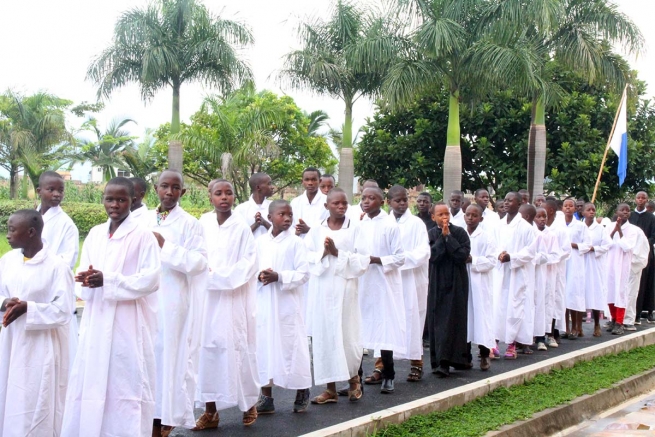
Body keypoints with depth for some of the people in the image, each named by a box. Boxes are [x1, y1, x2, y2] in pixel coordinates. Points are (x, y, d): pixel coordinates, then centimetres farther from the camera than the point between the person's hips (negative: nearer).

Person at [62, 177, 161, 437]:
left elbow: (151, 278, -12)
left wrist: (108, 281, -18)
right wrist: (85, 278, -10)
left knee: (126, 383, -1)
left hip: (128, 323, -5)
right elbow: (84, 271, 14)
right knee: (90, 382, 7)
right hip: (96, 321, 6)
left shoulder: (142, 236, -7)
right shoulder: (95, 234, 11)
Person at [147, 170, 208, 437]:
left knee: (170, 354, 0)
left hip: (174, 301, -4)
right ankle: (150, 412, 14)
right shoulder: (143, 221, 11)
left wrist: (165, 246, -17)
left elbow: (199, 262, -12)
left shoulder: (189, 224, -3)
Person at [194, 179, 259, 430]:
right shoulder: (203, 224, 4)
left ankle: (249, 404, 19)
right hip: (207, 298, 3)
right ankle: (210, 411, 10)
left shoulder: (242, 227, -5)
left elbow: (248, 264, -8)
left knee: (236, 348, 0)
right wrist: (203, 273, -10)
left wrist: (217, 275, -15)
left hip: (234, 299, -3)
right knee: (208, 348, 2)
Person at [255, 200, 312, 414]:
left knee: (291, 345, 1)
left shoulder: (296, 242, -4)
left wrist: (279, 277, -19)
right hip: (264, 303, 4)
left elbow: (303, 274, -8)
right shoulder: (261, 241, 6)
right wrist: (259, 275, -10)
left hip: (288, 303, -3)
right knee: (264, 346, 4)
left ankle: (302, 393, 21)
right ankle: (266, 397, 13)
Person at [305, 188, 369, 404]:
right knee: (324, 336, 4)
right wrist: (323, 253, -16)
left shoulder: (355, 230, 1)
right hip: (321, 291, 2)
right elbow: (306, 258, 0)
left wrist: (337, 252, -14)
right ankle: (330, 388, 14)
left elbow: (362, 261, -6)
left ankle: (354, 379, 25)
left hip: (345, 289, -2)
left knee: (348, 335, 0)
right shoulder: (316, 231, 7)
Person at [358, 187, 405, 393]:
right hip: (365, 283, 6)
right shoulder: (360, 225, 9)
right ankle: (384, 370, 20)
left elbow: (400, 258, -9)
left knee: (385, 328, -5)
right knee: (372, 328, 8)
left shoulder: (390, 226, -8)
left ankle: (388, 375, 3)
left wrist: (375, 259, -18)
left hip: (384, 284, -6)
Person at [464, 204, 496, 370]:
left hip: (480, 283, -3)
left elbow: (491, 261, -8)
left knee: (481, 315, -3)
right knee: (464, 315, 5)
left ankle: (485, 355, 6)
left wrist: (472, 260, -18)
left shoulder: (486, 237, -2)